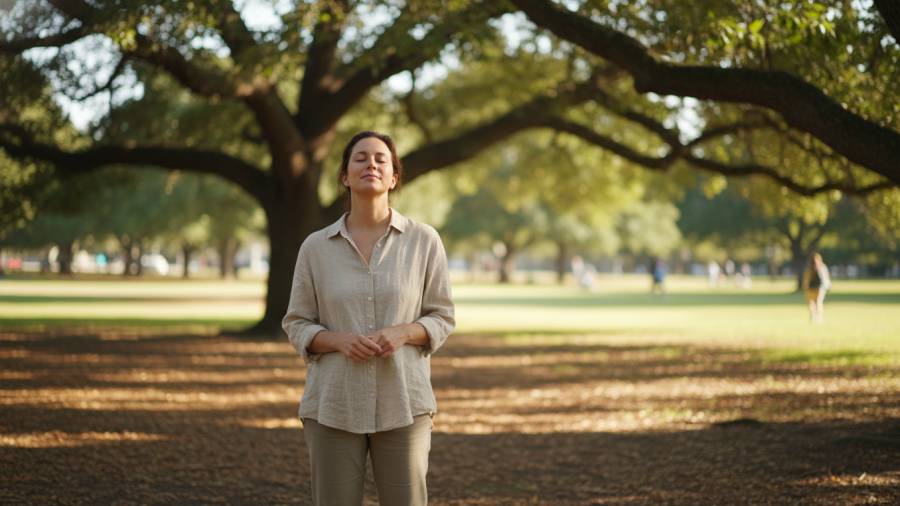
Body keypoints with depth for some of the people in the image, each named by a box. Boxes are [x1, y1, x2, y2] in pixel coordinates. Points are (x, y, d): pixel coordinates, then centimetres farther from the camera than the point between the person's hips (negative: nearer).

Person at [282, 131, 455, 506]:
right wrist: (340, 341, -14)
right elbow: (297, 325, 6)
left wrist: (403, 333, -15)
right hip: (333, 406, 0)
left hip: (402, 404, 0)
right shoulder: (315, 247, 3)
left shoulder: (424, 241, 1)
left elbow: (441, 318, 6)